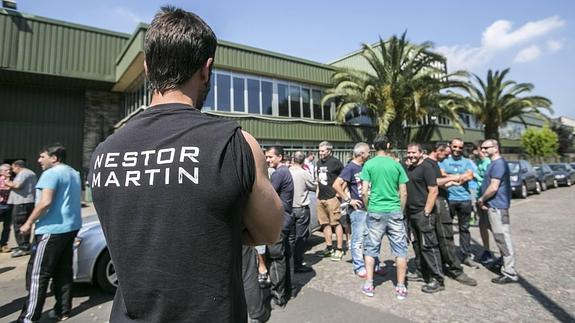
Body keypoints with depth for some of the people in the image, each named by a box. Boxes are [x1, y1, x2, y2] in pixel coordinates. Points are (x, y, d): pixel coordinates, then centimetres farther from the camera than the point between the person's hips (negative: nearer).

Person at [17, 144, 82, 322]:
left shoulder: (51, 173, -12)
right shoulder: (74, 173, 16)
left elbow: (45, 202, -22)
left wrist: (29, 223, -12)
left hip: (52, 229, -9)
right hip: (71, 227, 9)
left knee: (37, 273, -2)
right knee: (64, 271, 13)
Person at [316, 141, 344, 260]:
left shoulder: (335, 162, -8)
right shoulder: (319, 162, 13)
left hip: (332, 197, -7)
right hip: (321, 198, 7)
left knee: (336, 223, -2)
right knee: (325, 223, 13)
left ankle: (339, 249, 8)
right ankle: (329, 248, 25)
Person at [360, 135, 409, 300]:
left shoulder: (369, 164, -3)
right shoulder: (396, 165, 2)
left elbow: (364, 192, -8)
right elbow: (403, 193, 2)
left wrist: (368, 207, 8)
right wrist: (401, 210, 15)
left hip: (375, 212, -1)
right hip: (395, 211, 1)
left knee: (371, 249, 10)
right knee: (400, 250, 9)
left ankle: (368, 285, 15)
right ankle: (401, 287, 16)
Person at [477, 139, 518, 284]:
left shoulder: (498, 163, -17)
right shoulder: (494, 163, 15)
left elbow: (494, 187, -24)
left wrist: (481, 199, -10)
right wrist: (484, 201, 10)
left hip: (497, 206, -10)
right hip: (495, 205, 10)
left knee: (503, 238, -4)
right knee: (501, 238, 20)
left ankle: (510, 273, 3)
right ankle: (505, 264, 34)